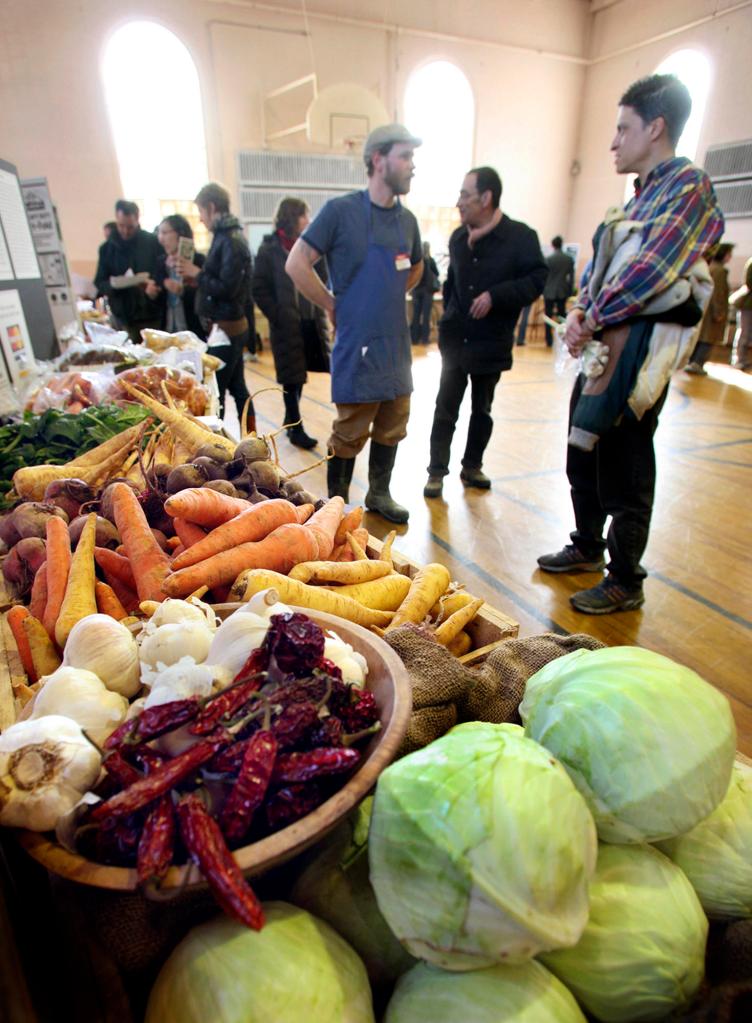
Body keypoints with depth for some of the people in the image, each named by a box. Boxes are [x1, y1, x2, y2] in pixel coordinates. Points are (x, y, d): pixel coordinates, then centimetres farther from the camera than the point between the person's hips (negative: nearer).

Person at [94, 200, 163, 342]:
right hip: (123, 320, 2)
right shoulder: (107, 248, 8)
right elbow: (100, 283, 7)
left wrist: (156, 285, -21)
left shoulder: (153, 243, 1)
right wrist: (112, 284, -16)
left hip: (152, 317, -1)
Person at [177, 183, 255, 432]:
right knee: (237, 388, 15)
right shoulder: (229, 236, 15)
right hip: (232, 325, 10)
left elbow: (227, 287, -22)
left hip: (225, 327, -10)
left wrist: (197, 274, -10)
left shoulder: (230, 241, -15)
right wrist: (197, 275, 7)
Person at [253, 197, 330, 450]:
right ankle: (296, 428, 11)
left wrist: (321, 312, 3)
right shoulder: (270, 249, -4)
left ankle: (290, 419, 28)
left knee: (299, 374, 11)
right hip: (287, 325, -4)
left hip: (311, 323, 4)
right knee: (292, 377, 2)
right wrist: (278, 316, -11)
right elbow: (259, 289, -4)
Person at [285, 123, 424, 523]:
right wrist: (335, 306, -6)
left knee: (391, 428, 13)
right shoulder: (341, 210, -8)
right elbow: (296, 264, -10)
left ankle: (379, 494, 30)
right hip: (357, 346, -6)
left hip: (397, 344, 6)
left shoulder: (406, 219, 10)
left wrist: (388, 299, 15)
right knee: (351, 434, 1)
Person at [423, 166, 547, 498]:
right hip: (455, 340, 3)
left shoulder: (521, 236, -8)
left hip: (491, 344, -2)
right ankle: (437, 471, 9)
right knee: (446, 408, 2)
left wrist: (495, 296, -22)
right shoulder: (458, 237, 7)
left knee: (482, 409, 11)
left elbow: (537, 280, -13)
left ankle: (472, 467, 25)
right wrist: (448, 317, 11)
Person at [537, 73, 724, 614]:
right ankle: (587, 548, 35)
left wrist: (592, 320, -13)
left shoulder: (689, 185, -9)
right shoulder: (640, 197, 19)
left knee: (624, 474, -1)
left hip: (636, 355, -9)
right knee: (584, 460, 17)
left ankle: (625, 583, 14)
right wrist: (579, 313, -1)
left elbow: (648, 271, -22)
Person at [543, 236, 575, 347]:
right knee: (562, 316, 12)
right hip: (563, 292, 3)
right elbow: (571, 277, 3)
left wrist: (542, 290, 6)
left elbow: (544, 276, -6)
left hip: (549, 292, -3)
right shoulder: (569, 259, 0)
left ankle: (549, 341, 3)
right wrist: (570, 290, 13)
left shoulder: (548, 259, -11)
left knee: (548, 316, 4)